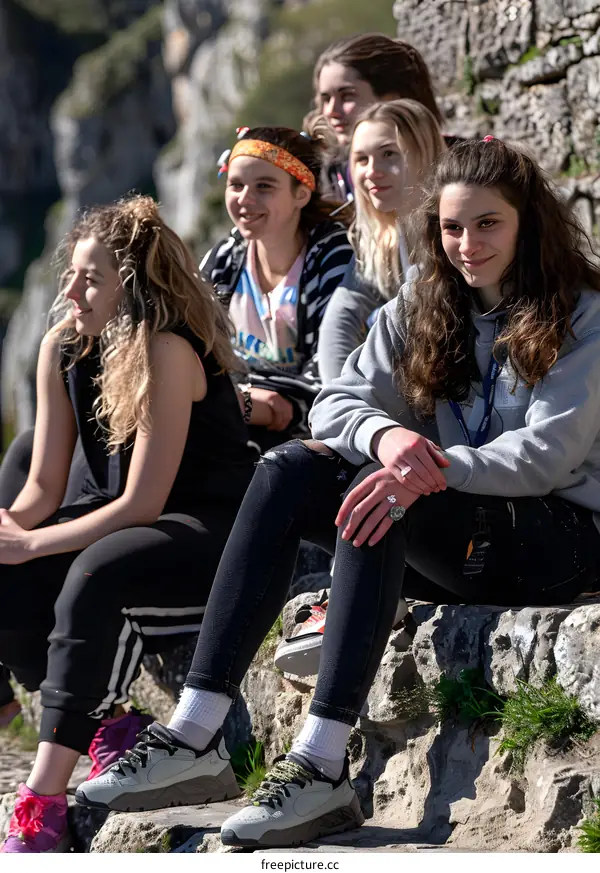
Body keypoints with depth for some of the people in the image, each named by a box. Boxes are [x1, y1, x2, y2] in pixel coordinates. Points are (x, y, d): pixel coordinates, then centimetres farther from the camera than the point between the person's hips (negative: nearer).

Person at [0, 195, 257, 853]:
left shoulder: (168, 351, -22)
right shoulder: (61, 348, -1)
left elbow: (143, 504, -24)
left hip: (216, 531, -8)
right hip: (114, 522, 8)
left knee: (95, 573, -37)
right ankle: (113, 727, 2)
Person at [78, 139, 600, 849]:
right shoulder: (420, 311, 13)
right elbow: (336, 403, 2)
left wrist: (437, 468, -33)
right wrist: (385, 433, -23)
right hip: (454, 539, 6)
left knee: (379, 497, -32)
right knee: (289, 469, -17)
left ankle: (321, 765, -40)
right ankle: (194, 732, -27)